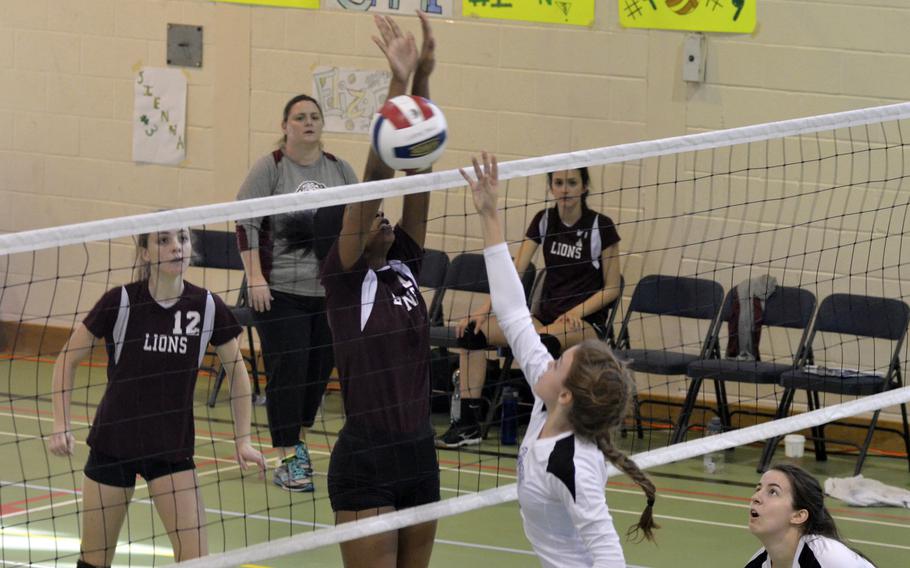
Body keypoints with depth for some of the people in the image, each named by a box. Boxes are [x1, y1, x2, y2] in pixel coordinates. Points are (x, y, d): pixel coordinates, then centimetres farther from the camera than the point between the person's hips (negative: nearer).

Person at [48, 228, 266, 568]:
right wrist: (61, 426, -9)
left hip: (173, 448, 1)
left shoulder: (207, 307, -6)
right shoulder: (120, 302, -11)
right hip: (113, 444, -1)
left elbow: (236, 370, 9)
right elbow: (68, 359, -2)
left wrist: (242, 440, 4)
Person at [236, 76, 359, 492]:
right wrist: (255, 278, -13)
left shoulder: (340, 170, 9)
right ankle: (286, 461, -5)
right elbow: (246, 224, -5)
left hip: (330, 291, 4)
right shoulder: (269, 169, -3)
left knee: (319, 370, 9)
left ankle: (298, 441, 30)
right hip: (281, 291, -4)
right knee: (287, 370, -8)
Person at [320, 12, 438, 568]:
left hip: (420, 457, 6)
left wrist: (424, 78, -9)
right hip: (365, 463, -6)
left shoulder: (405, 268, 9)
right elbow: (374, 177, -15)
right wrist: (397, 83, -23)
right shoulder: (344, 276, -6)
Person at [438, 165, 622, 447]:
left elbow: (612, 288, -3)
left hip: (587, 321, -5)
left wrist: (575, 313, -17)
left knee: (541, 341, -40)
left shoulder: (601, 226, -6)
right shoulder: (543, 221, 6)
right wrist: (484, 309, -12)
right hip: (545, 315, 5)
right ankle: (468, 422, -16)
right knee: (473, 330, -16)